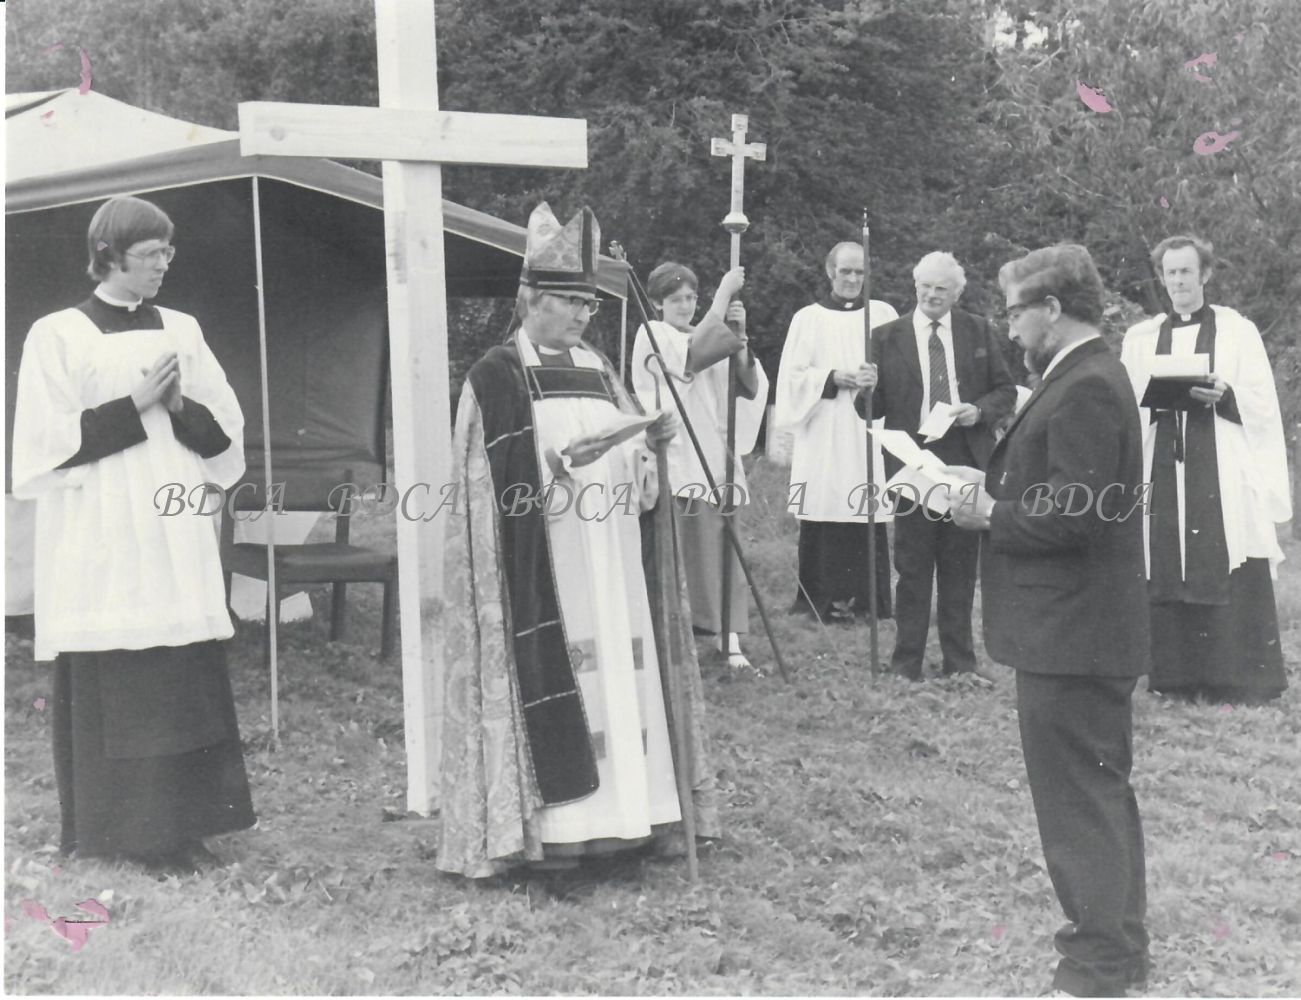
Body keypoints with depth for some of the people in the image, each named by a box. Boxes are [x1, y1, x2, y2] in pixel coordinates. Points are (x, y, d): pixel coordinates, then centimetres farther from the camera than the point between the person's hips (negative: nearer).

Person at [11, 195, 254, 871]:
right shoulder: (58, 337, -1)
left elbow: (226, 434, 12)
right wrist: (136, 404, -13)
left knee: (183, 684, 2)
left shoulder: (181, 331, 12)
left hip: (177, 544, 4)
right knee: (107, 689, -3)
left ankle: (176, 827, 9)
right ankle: (110, 831, 7)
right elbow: (46, 446, -8)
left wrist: (181, 406, -8)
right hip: (99, 549, -4)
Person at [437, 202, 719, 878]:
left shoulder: (597, 370, 15)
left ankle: (614, 808, 13)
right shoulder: (495, 377, -3)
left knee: (615, 679, 5)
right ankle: (552, 823, -1)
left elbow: (632, 476, 15)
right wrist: (564, 461, -26)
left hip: (609, 570, 6)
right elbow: (505, 480, -12)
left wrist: (650, 445, -6)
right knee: (552, 686, -8)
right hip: (540, 573, -6)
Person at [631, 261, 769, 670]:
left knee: (718, 544, 2)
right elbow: (693, 353, -21)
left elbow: (751, 388, 4)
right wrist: (725, 290, -15)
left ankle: (729, 637, 5)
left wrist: (738, 336, -10)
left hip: (713, 458, 5)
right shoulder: (652, 336, 1)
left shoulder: (710, 338, 16)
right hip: (671, 458, -5)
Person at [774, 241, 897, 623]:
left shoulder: (884, 314, 10)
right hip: (823, 437, -1)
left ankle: (866, 598, 3)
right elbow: (793, 377, 3)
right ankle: (823, 599, 3)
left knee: (867, 516, -3)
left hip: (869, 435, 1)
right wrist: (833, 377, -11)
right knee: (824, 517, -3)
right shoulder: (808, 319, 8)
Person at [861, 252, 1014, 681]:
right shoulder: (887, 338, 2)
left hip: (966, 463, 2)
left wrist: (980, 411, -10)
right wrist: (869, 390, -19)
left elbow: (1005, 391, 10)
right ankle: (907, 662, 9)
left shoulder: (979, 332, 7)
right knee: (913, 567, 2)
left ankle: (959, 661, 17)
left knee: (960, 567, 8)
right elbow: (873, 410, 3)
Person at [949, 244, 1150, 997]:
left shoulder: (1084, 388, -20)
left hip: (1070, 633, -11)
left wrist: (990, 515, -14)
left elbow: (1074, 512, -26)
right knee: (1103, 789, 19)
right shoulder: (1089, 377, 13)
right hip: (1087, 626, 11)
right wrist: (994, 483, 6)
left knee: (1081, 799, -2)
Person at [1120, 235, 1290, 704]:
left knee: (1228, 574, -6)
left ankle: (1239, 679, 0)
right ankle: (1177, 677, 7)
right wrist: (1154, 396, -11)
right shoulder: (1140, 338, 14)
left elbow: (1261, 403, 2)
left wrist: (1223, 396, -17)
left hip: (1223, 474, -2)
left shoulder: (1238, 330, 7)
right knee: (1167, 575, 0)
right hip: (1163, 468, 3)